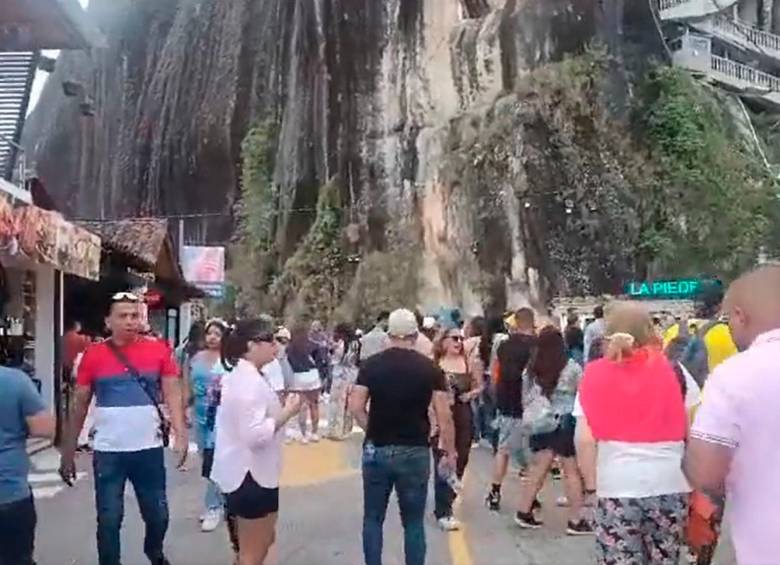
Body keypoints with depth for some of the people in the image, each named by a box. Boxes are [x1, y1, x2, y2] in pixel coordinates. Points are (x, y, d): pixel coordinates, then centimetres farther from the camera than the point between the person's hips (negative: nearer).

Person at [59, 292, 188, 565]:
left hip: (149, 449, 1)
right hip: (108, 452, -1)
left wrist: (180, 434, -16)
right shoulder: (94, 355, -2)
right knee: (109, 519, 6)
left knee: (158, 515, 12)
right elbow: (80, 406, 3)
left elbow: (173, 394, -3)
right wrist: (68, 452, 4)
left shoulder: (159, 350, -2)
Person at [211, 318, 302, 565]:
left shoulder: (239, 375, 11)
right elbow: (255, 435, -29)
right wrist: (287, 412, -19)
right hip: (252, 475, -11)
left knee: (264, 540, 24)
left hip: (245, 472, 11)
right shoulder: (250, 380, -23)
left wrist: (281, 410, 11)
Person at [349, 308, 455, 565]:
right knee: (413, 522, 11)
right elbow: (444, 415, -6)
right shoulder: (430, 368, -4)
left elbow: (355, 407, -7)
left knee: (373, 519, 15)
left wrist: (373, 430, 7)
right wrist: (450, 452, 4)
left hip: (376, 450, 1)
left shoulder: (372, 364, -2)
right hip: (415, 452, -1)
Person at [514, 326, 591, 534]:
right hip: (566, 424, -4)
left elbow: (526, 399, 5)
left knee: (538, 469, 14)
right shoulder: (571, 367, -11)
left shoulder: (531, 369, -1)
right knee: (572, 472, 5)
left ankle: (524, 512, 18)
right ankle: (575, 521, 11)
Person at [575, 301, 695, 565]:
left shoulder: (596, 374, -2)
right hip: (669, 484, 2)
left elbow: (585, 438, -6)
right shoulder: (671, 368, 1)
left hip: (617, 487, -1)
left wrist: (591, 482, 3)